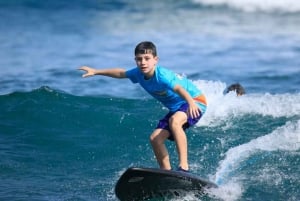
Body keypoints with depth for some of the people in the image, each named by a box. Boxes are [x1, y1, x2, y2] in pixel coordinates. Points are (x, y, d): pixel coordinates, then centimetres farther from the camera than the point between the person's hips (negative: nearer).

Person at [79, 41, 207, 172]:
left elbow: (179, 89, -48)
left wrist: (191, 103, -67)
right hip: (175, 108, 9)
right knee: (155, 138, -2)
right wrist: (95, 72, 21)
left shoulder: (162, 76, -30)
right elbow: (121, 73, 15)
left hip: (195, 101, -9)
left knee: (174, 121, -37)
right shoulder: (138, 73, -5)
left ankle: (183, 167, -40)